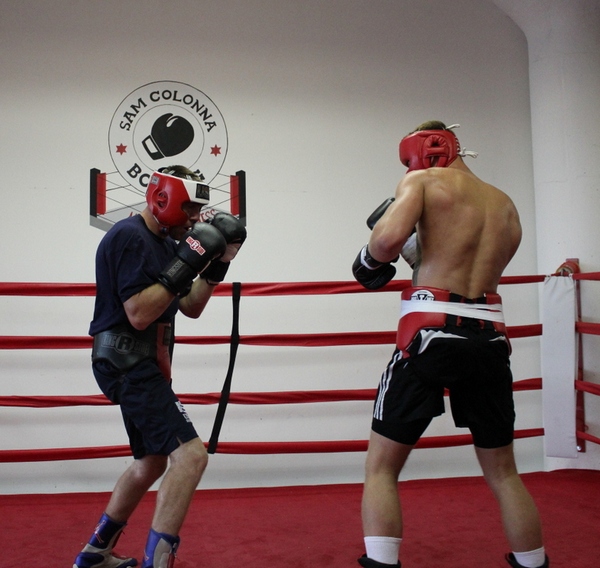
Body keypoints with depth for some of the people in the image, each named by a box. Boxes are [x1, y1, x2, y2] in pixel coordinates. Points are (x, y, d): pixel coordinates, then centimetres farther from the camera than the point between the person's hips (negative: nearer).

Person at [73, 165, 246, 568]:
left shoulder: (165, 242, 14)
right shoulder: (130, 237, -14)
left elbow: (190, 308, 15)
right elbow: (139, 314, -22)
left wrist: (216, 265, 3)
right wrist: (185, 266, -24)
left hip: (142, 367, 11)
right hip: (129, 364, -11)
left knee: (152, 462, 20)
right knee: (190, 454, -19)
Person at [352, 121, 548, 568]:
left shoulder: (423, 181, 2)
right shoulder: (506, 205, 20)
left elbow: (389, 238, -16)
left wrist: (371, 261, 5)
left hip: (432, 332, -5)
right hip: (489, 337, 6)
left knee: (381, 467, 6)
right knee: (503, 472, 20)